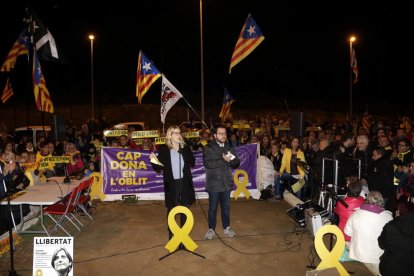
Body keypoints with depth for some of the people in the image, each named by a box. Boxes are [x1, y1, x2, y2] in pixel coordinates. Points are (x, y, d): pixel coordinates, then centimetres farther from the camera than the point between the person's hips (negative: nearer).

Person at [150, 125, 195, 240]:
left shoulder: (185, 148, 4)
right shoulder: (164, 149, -3)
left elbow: (192, 163, -9)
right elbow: (159, 168, -3)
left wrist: (183, 149, -13)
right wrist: (153, 161, -22)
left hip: (184, 182, 2)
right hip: (171, 183, -2)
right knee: (171, 209, 8)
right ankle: (171, 234, 23)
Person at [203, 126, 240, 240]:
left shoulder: (229, 147, 8)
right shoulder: (208, 148, -6)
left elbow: (236, 164, 6)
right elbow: (208, 164, -19)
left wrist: (232, 160, -16)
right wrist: (223, 160, -22)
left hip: (226, 182, 4)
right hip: (213, 183, -4)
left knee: (226, 206, 15)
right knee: (213, 207, 7)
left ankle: (226, 227, 31)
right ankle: (211, 229, 22)